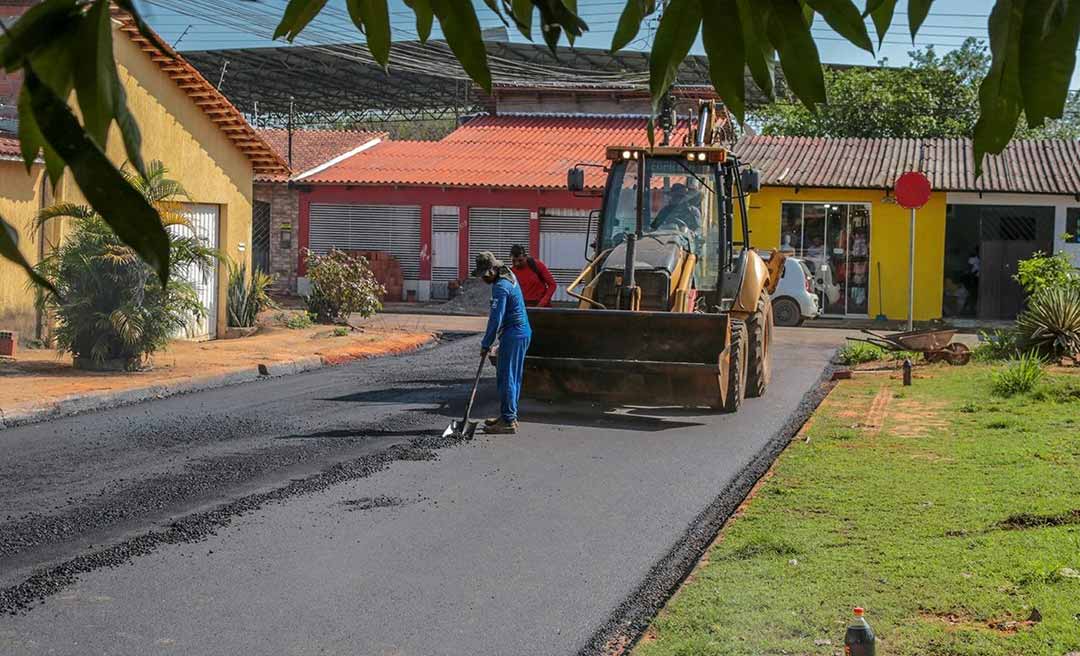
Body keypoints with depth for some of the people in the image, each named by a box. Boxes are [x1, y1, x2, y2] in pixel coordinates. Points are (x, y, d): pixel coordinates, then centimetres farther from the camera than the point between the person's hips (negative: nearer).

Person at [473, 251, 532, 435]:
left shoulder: (500, 287, -20)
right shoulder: (509, 276, 11)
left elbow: (496, 319, -21)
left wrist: (486, 344, -13)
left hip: (513, 335, -10)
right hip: (522, 332, 10)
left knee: (506, 377, -7)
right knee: (512, 377, 16)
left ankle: (508, 421, -6)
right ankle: (509, 416, 24)